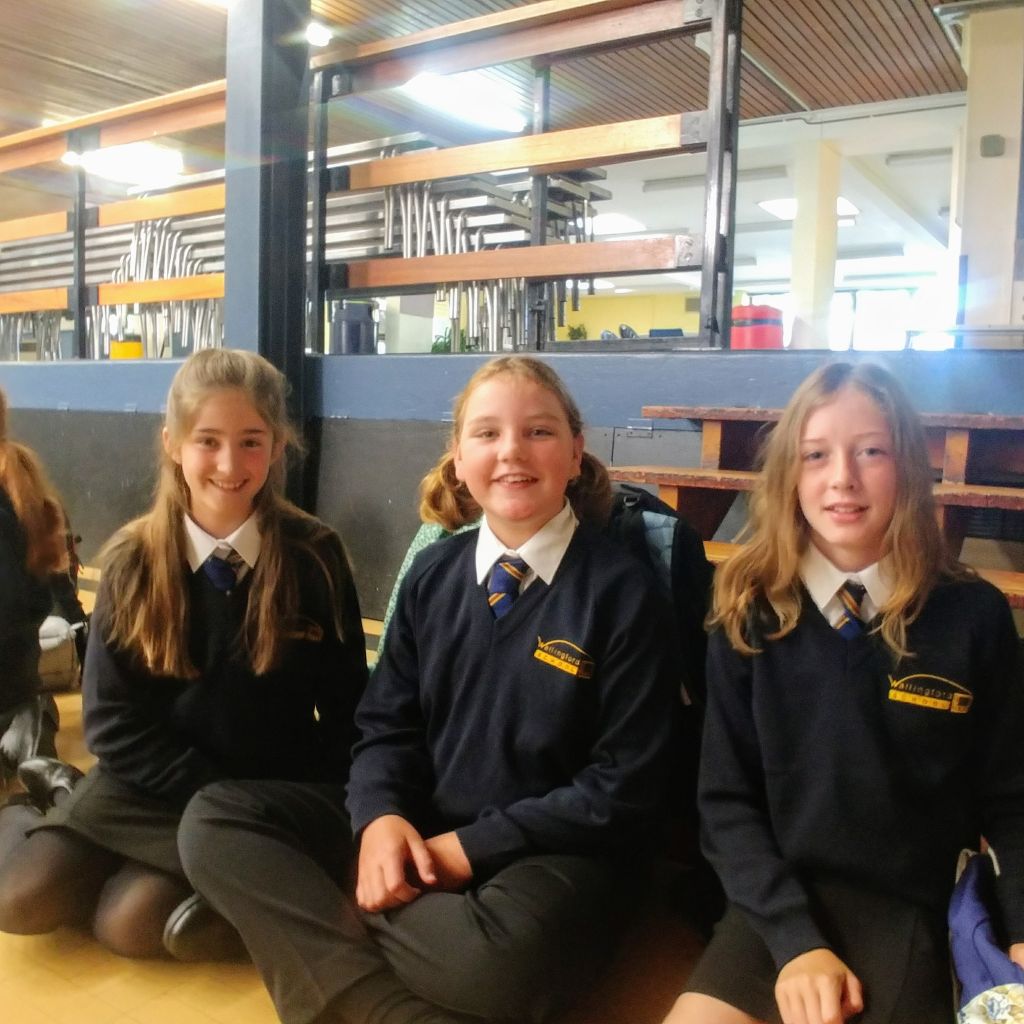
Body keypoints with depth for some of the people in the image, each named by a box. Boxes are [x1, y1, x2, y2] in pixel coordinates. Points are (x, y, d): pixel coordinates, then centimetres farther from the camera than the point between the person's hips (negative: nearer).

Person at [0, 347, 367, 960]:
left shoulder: (315, 556, -8)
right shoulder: (133, 562, -4)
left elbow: (347, 711, -2)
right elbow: (114, 721, -6)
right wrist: (219, 796, -16)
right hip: (157, 785, 2)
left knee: (129, 922, -22)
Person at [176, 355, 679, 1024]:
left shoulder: (624, 591, -8)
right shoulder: (432, 574, 7)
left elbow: (625, 790, -9)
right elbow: (386, 725, 7)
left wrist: (471, 848, -15)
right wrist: (381, 817, -16)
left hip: (550, 853, -4)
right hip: (415, 834, 5)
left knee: (491, 960, -38)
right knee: (215, 817, -9)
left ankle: (321, 910, -12)